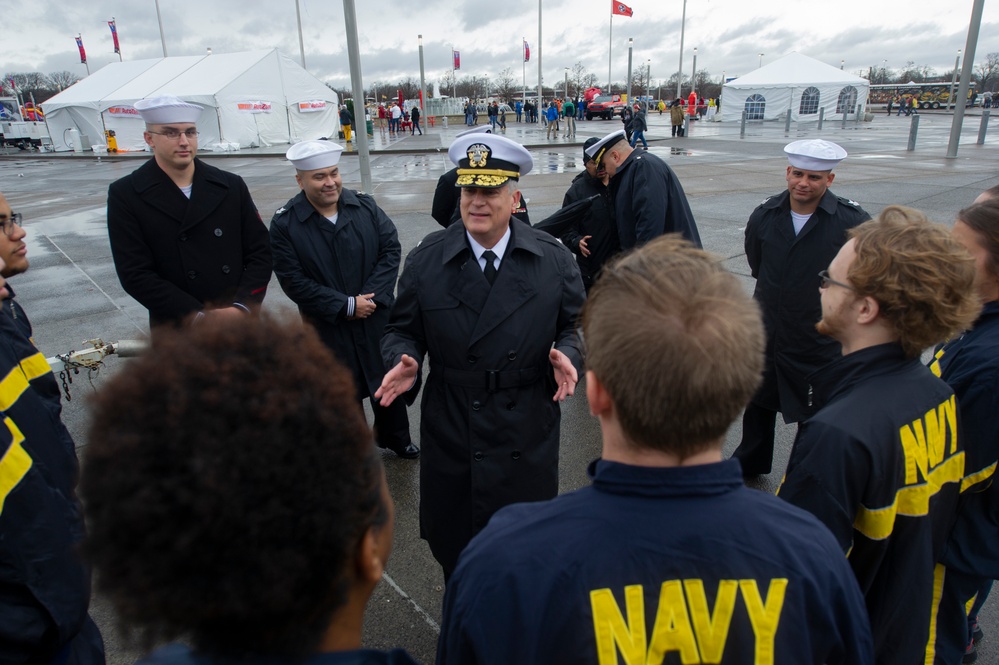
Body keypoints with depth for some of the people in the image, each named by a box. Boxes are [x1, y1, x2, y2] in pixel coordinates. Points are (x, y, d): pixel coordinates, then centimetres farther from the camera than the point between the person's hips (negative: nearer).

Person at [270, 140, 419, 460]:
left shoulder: (366, 207, -3)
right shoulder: (285, 224, -11)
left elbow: (391, 249, -4)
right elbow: (294, 281, -14)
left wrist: (372, 295, -16)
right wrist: (346, 305, -18)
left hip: (378, 319, 3)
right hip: (330, 329, -2)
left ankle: (396, 438, 41)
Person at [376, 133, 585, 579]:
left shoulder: (553, 259, -2)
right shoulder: (427, 260, -3)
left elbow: (575, 324, 4)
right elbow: (403, 329, 4)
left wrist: (566, 356, -17)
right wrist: (405, 361, -17)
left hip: (527, 436, 0)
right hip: (449, 432, 0)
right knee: (452, 543, 17)